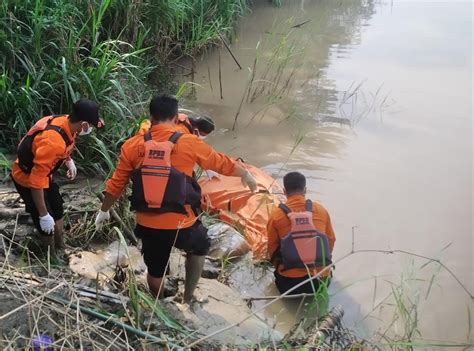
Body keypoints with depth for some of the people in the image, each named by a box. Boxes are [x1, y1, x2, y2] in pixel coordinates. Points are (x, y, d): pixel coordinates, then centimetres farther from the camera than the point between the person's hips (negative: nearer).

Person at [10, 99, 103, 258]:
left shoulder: (65, 122, -16)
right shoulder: (52, 140, -42)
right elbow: (37, 180, -38)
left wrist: (69, 161, 2)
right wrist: (43, 215, -33)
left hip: (42, 173, 9)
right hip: (27, 178, -9)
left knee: (57, 209, 23)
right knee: (47, 224, 0)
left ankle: (61, 247, 42)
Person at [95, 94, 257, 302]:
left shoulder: (132, 146, -3)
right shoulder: (189, 144, -9)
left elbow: (116, 184, 4)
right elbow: (222, 163, 6)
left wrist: (104, 211, 22)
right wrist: (246, 175, 24)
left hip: (147, 225, 2)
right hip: (180, 224, -2)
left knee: (155, 270, 25)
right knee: (199, 249, 31)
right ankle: (187, 299, 32)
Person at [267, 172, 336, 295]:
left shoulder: (276, 215, -6)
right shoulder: (321, 210, -1)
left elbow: (272, 248, 5)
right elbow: (331, 241, 12)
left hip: (290, 281, -2)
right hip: (321, 279, 3)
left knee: (280, 274, 32)